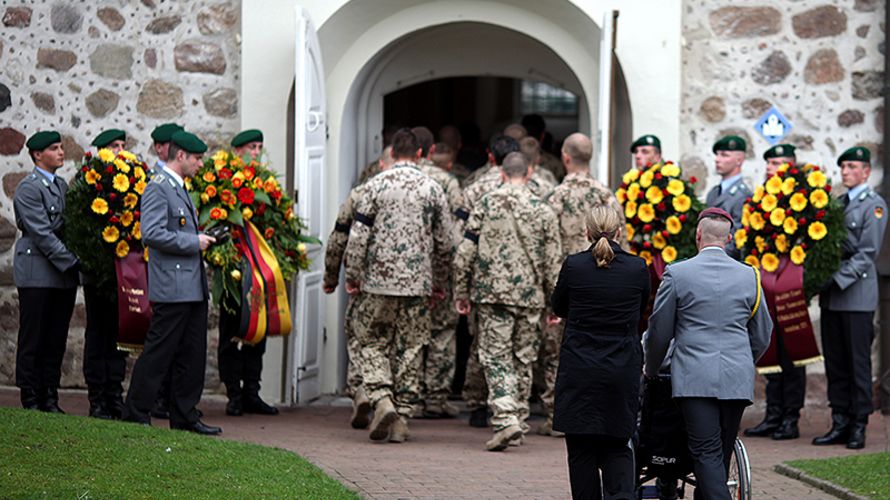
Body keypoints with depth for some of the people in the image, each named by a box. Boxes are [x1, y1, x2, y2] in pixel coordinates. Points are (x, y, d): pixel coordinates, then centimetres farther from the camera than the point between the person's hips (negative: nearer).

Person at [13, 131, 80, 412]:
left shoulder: (62, 186, 16)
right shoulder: (29, 188, -8)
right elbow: (42, 234, -14)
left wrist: (74, 264, 5)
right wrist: (73, 262, -16)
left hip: (63, 274, 7)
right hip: (37, 274, -7)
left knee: (56, 339, 7)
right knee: (32, 340, -1)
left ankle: (50, 399, 11)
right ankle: (31, 400, 4)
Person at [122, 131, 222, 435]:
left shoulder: (179, 188, 19)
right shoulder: (157, 187, -12)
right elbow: (153, 234, -22)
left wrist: (201, 240, 14)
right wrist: (193, 242, -16)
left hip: (193, 287, 10)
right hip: (172, 287, -10)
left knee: (193, 354, 10)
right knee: (158, 353, -5)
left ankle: (185, 416, 15)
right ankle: (136, 415, 2)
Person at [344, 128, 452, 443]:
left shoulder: (376, 185, -3)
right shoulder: (433, 189, 2)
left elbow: (358, 236, -5)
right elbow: (444, 242, 7)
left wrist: (353, 276, 5)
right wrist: (439, 283, 19)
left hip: (380, 279, -1)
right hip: (418, 283, 1)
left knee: (373, 341, 10)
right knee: (410, 349, 6)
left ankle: (382, 400, -10)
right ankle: (401, 418, 5)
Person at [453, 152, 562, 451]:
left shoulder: (485, 206, -2)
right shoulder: (542, 211, 0)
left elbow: (464, 254, -2)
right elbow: (553, 261, 3)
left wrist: (461, 293, 8)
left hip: (492, 293, -2)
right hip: (529, 297, 2)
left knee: (495, 357, -3)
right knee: (523, 359, 13)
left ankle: (506, 419, -20)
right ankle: (518, 421, 19)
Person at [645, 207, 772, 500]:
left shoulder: (677, 274, -3)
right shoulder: (749, 276, 7)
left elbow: (659, 331, 4)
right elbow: (762, 336, 15)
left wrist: (651, 371, 21)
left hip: (694, 379, -3)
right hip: (738, 380, 4)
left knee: (707, 454, -9)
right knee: (720, 456, 12)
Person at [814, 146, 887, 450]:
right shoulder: (838, 203, 17)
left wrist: (838, 278, -16)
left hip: (857, 295, -7)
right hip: (831, 297, 7)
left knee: (858, 362, -3)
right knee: (834, 362, 7)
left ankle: (859, 427, 2)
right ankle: (840, 424, 12)